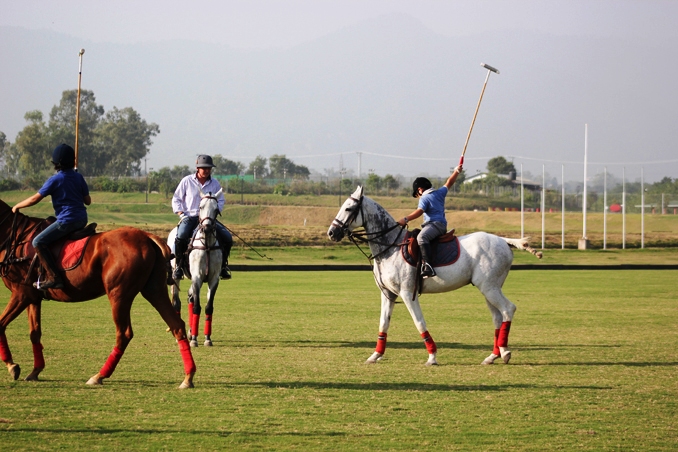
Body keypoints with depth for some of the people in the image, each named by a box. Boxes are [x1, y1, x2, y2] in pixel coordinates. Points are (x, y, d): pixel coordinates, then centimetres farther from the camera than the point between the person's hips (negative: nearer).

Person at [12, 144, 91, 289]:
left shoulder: (55, 180, -10)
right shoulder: (79, 177, 7)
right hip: (82, 219, 8)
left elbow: (35, 199, -9)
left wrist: (17, 206, 5)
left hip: (66, 221, -8)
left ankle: (53, 278, -17)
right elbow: (88, 201, 12)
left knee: (38, 242, -6)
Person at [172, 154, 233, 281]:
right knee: (180, 238, -31)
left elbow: (221, 201, 13)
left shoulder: (215, 183, 8)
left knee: (227, 238, -13)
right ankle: (179, 266, -15)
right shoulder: (187, 181, 2)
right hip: (189, 217, -3)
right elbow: (176, 199, 6)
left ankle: (223, 265, 5)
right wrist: (181, 214, -8)